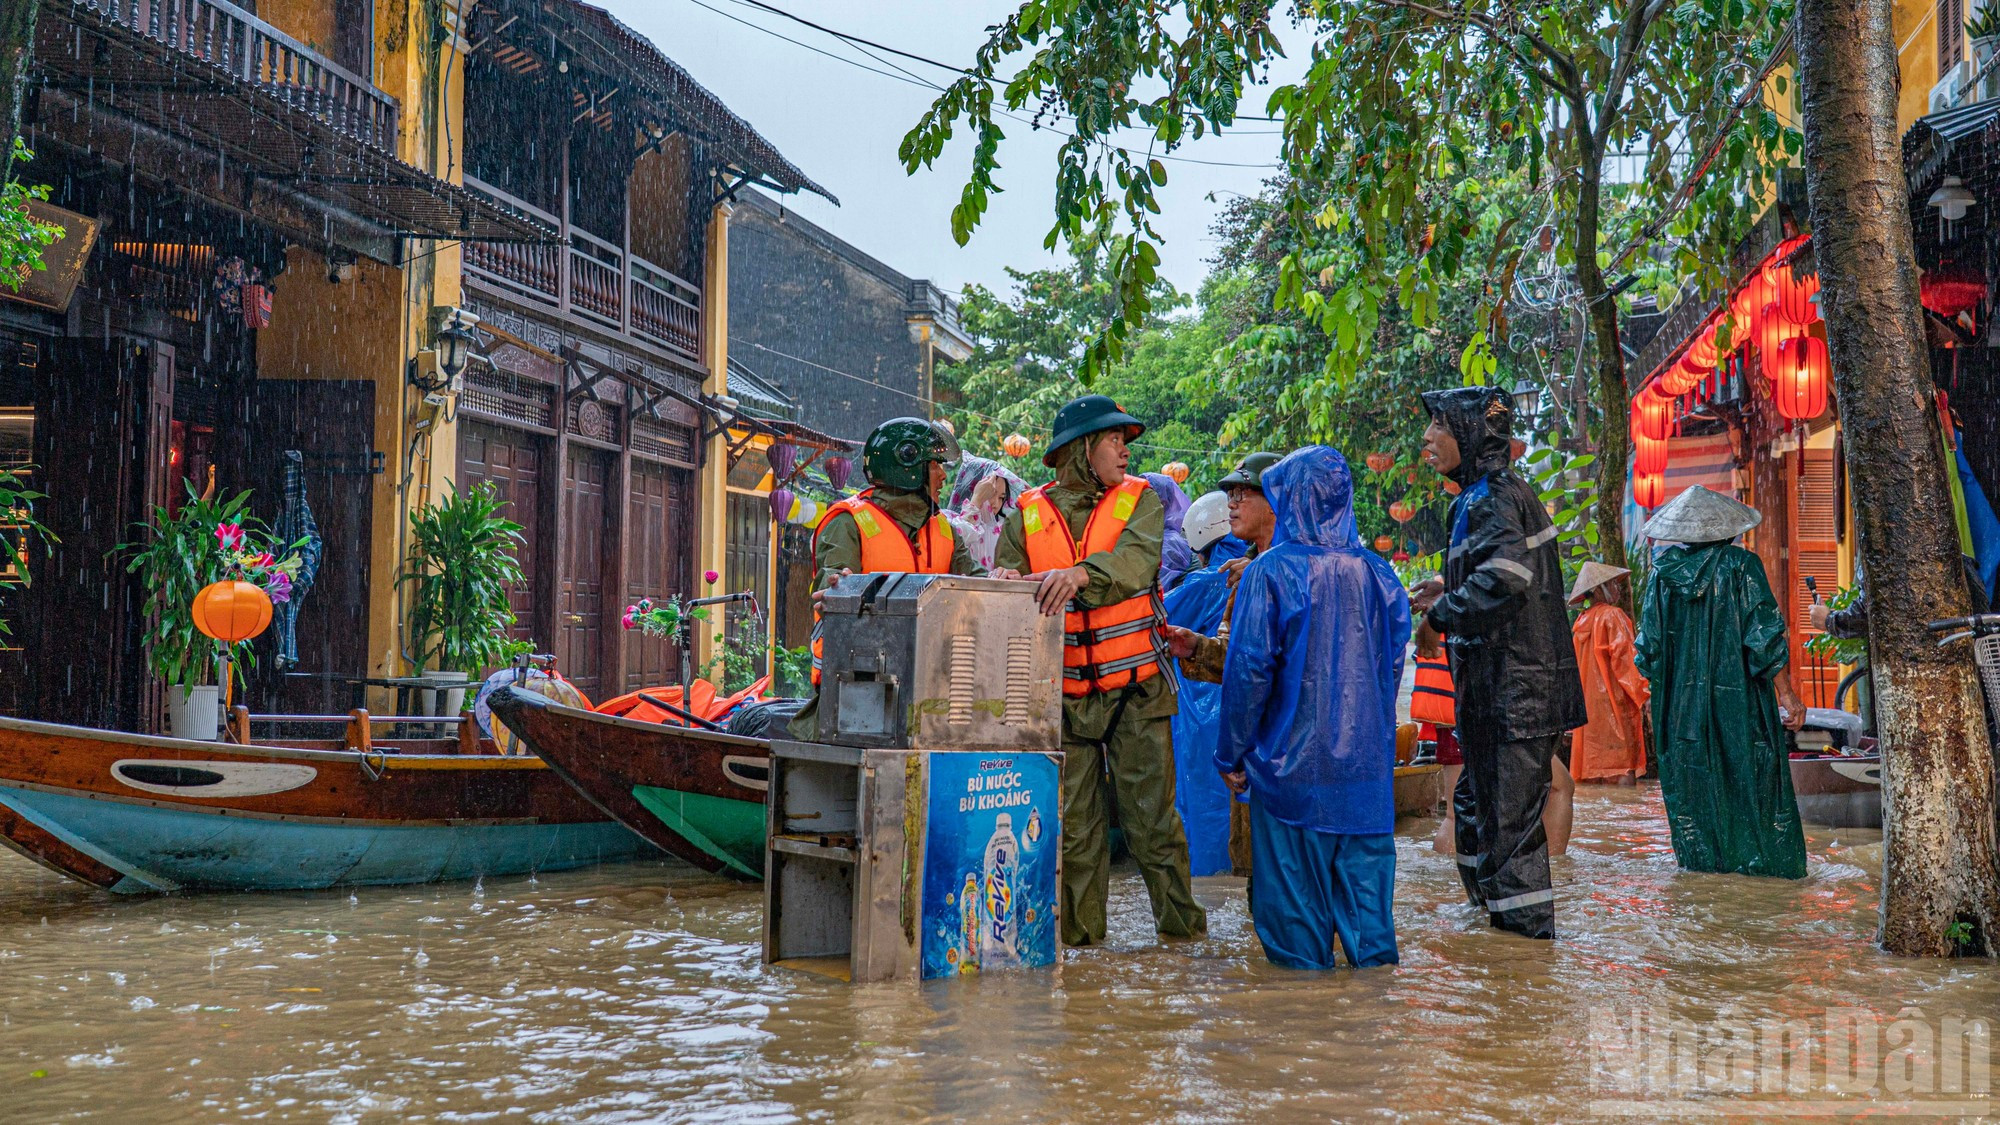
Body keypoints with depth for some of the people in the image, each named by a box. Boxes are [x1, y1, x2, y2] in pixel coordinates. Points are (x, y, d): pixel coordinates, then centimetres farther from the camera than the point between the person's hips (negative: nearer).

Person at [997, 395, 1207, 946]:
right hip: (1064, 694, 1)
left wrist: (1082, 572, -38)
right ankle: (1079, 931, 19)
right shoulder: (1026, 517, 5)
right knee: (1073, 820, 7)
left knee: (1152, 813, 3)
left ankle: (1180, 921, 18)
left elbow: (1138, 558, -19)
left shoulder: (1140, 500, 2)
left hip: (1137, 689, -1)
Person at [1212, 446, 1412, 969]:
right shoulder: (1377, 572, 3)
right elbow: (1394, 661, 10)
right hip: (1367, 762, 4)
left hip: (1292, 758, -4)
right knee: (1364, 866, 12)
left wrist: (1231, 754, -3)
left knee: (1295, 876, 6)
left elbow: (1249, 670, -11)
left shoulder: (1270, 572, -11)